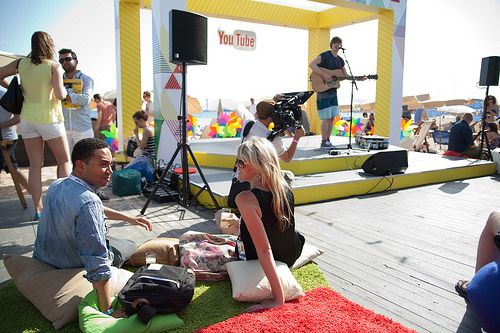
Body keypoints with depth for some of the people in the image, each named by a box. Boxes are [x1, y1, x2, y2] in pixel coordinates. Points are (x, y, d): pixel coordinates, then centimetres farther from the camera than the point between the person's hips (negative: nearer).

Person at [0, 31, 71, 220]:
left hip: (28, 119, 4)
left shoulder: (21, 63, 4)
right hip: (49, 119, -4)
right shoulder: (54, 66, -9)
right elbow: (60, 95, -16)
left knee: (35, 166, 6)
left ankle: (38, 209, 7)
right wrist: (65, 91, 4)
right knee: (64, 161, 9)